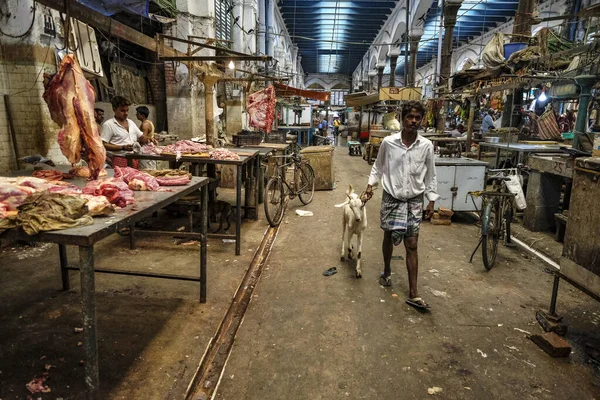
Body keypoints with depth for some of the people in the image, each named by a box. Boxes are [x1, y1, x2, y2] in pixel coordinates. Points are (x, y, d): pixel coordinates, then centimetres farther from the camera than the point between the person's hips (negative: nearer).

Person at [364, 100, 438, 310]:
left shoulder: (426, 146, -5)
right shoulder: (388, 142, -7)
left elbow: (430, 175, 4)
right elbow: (378, 166, 7)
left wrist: (431, 201, 4)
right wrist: (370, 184, -4)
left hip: (414, 200, 0)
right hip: (391, 198, 0)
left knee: (412, 245, 0)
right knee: (388, 237, 14)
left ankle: (413, 293, 5)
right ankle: (387, 271, 41)